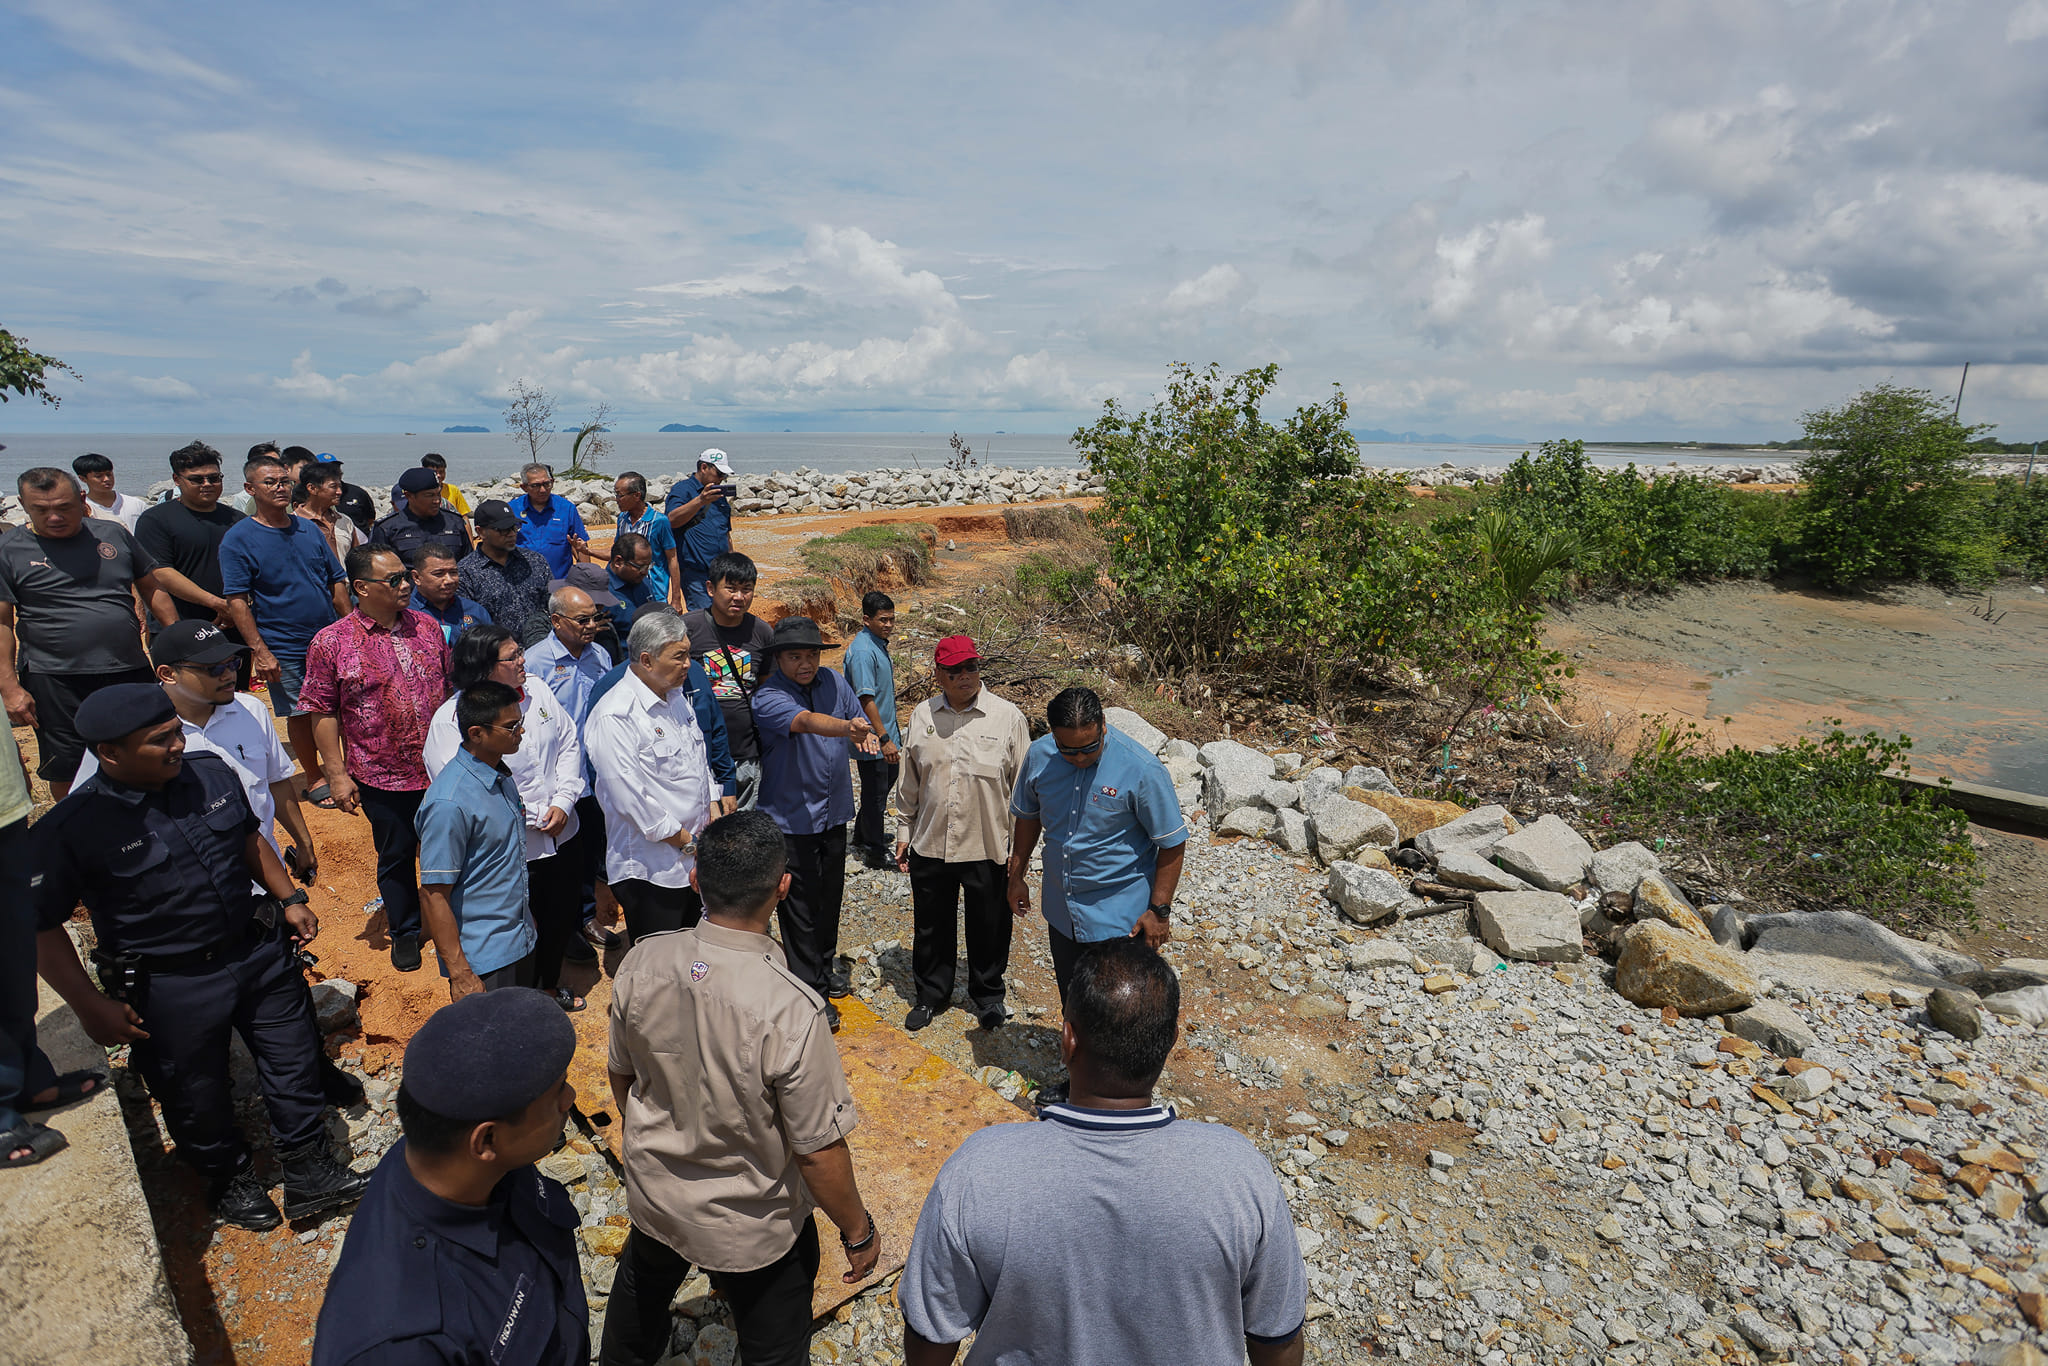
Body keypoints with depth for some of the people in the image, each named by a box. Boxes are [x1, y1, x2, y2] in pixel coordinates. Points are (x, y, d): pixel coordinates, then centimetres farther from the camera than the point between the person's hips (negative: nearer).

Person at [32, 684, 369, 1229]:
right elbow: (40, 927, -12)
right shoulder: (71, 829, -19)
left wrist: (290, 898, 7)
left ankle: (309, 1172, 35)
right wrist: (91, 1006, -13)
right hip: (170, 989, -4)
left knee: (295, 1063, 14)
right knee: (198, 1099, 16)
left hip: (260, 952, 4)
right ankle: (230, 1181, 45)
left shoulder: (212, 774, -5)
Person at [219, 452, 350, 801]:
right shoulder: (238, 539, -6)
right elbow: (236, 601, -10)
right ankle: (314, 778, 21)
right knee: (300, 714, 6)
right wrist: (259, 651, -16)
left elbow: (337, 583, 12)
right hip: (284, 650, -4)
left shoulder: (309, 529, 8)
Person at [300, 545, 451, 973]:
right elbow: (323, 713, -6)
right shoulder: (331, 642, -10)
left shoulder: (426, 626, 0)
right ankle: (404, 930, 36)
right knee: (395, 856, 15)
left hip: (440, 770, 3)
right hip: (381, 777, -3)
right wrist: (337, 774, -8)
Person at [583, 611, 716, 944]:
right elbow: (629, 798, -21)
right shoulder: (614, 717, -19)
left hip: (691, 863, 8)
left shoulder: (677, 696, 10)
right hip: (649, 871, -8)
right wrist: (687, 840, -13)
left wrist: (713, 813, 7)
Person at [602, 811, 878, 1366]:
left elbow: (621, 1073, -2)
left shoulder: (640, 963, -21)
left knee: (642, 1286, 37)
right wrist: (858, 1232, -8)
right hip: (754, 1227, -4)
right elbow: (819, 1151, -26)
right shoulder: (791, 1010, -37)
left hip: (653, 1190, 5)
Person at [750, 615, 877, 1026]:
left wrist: (865, 738, -15)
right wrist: (846, 727, -56)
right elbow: (805, 721, -39)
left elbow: (857, 731, 7)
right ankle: (810, 989, 14)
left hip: (834, 811, 6)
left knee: (831, 893, 19)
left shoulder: (833, 683, 0)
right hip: (792, 815, -6)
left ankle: (825, 964, 40)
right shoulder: (768, 698, -19)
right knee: (801, 901, 2)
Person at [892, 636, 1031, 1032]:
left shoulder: (1008, 717, -8)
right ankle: (932, 993, 40)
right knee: (931, 926, 17)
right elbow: (909, 782, 12)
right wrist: (905, 830, 13)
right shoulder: (922, 716, 1)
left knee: (988, 928, 14)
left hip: (988, 849, -2)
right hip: (930, 846, 3)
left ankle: (988, 995, 39)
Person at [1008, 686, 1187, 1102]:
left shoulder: (1141, 769, -23)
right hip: (1062, 908, 5)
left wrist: (1159, 910, -13)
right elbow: (1028, 816, 9)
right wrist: (1016, 876, 13)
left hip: (1119, 914, -5)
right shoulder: (1039, 755, -9)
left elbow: (1172, 844, -14)